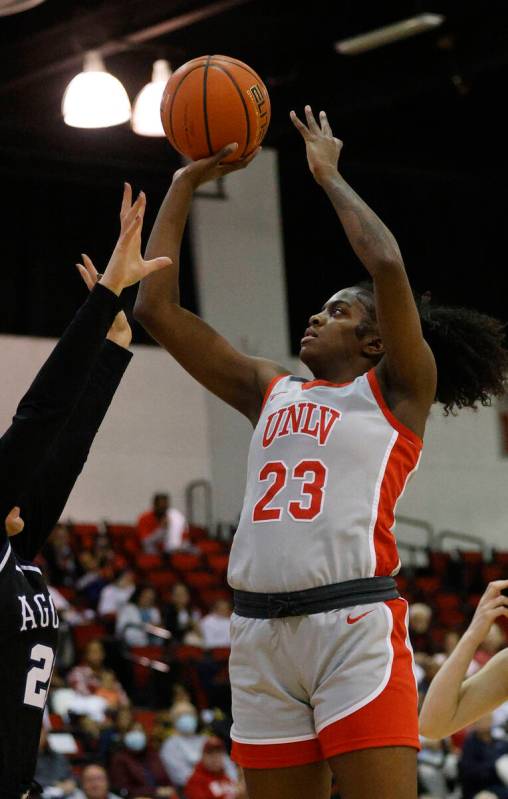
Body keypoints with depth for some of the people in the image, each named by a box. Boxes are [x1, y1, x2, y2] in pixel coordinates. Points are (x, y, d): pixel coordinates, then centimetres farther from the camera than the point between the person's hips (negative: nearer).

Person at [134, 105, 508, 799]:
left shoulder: (396, 391, 6)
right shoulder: (271, 392, 20)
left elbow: (387, 265, -10)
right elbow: (156, 307, 19)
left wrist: (329, 175, 3)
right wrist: (185, 183, 19)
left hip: (355, 624, -6)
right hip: (261, 631, 6)